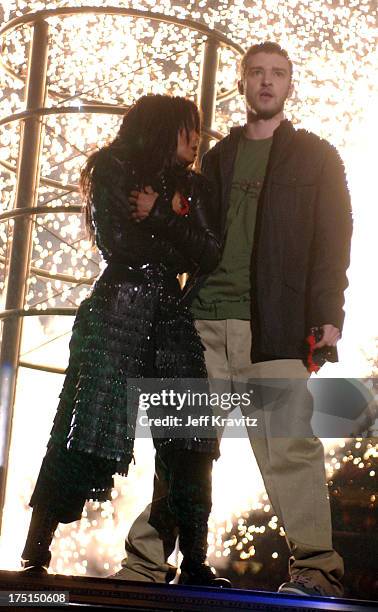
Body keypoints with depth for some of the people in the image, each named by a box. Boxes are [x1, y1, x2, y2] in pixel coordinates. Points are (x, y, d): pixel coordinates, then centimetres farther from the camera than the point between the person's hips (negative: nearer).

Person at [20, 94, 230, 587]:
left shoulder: (192, 186, 20)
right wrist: (177, 234, 4)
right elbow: (119, 245, -9)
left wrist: (159, 215, -3)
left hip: (172, 317, 5)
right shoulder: (113, 171, 6)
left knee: (191, 441, -5)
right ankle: (36, 555, -3)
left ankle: (195, 564, -3)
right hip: (117, 312, -5)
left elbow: (208, 257, 5)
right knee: (86, 435, -9)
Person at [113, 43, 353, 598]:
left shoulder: (316, 157, 11)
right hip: (205, 321, 4)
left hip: (276, 324, -3)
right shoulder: (218, 157, 21)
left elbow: (333, 237, 2)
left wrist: (327, 316, -10)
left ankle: (317, 567, -2)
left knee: (290, 445, -8)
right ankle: (146, 560, 8)